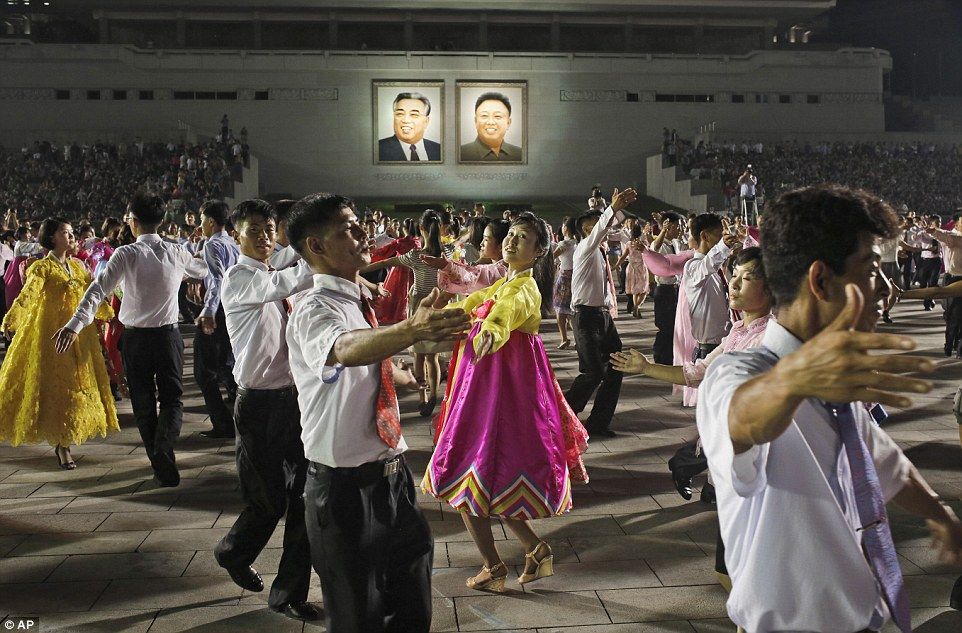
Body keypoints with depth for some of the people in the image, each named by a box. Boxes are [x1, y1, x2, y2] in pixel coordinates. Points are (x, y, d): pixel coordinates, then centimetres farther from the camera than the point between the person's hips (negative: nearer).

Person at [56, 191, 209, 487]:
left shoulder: (126, 254, -10)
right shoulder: (175, 252, -1)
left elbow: (99, 288, -22)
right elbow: (203, 270, 19)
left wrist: (75, 324, -30)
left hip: (135, 337, -1)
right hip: (168, 334, 1)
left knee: (143, 402, 12)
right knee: (172, 397, 7)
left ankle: (161, 465, 18)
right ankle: (164, 445, -21)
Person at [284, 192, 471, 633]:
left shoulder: (360, 302, 7)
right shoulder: (314, 311, -21)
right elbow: (346, 349, -45)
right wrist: (412, 329, -60)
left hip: (392, 476, 8)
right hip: (347, 488, -8)